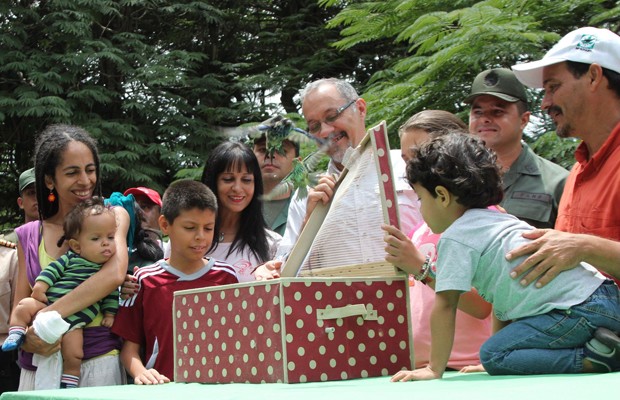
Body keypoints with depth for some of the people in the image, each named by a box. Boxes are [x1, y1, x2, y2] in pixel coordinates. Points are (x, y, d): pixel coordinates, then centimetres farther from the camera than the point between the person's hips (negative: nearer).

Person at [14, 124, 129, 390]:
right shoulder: (28, 236, 10)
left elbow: (114, 274, -19)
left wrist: (46, 317, -23)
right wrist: (28, 338, -15)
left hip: (97, 361, -3)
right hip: (37, 366, 3)